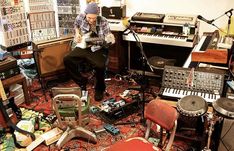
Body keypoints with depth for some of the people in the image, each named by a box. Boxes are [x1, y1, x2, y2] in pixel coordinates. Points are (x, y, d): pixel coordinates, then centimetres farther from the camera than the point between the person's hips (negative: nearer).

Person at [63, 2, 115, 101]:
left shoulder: (103, 22, -14)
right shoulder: (80, 17, -5)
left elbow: (107, 41, -14)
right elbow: (76, 25, 21)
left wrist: (109, 40, -37)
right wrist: (77, 33, 4)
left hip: (98, 49, -4)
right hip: (83, 47, 4)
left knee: (100, 66, -32)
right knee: (67, 60, -16)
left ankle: (99, 89, -2)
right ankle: (82, 82, 4)